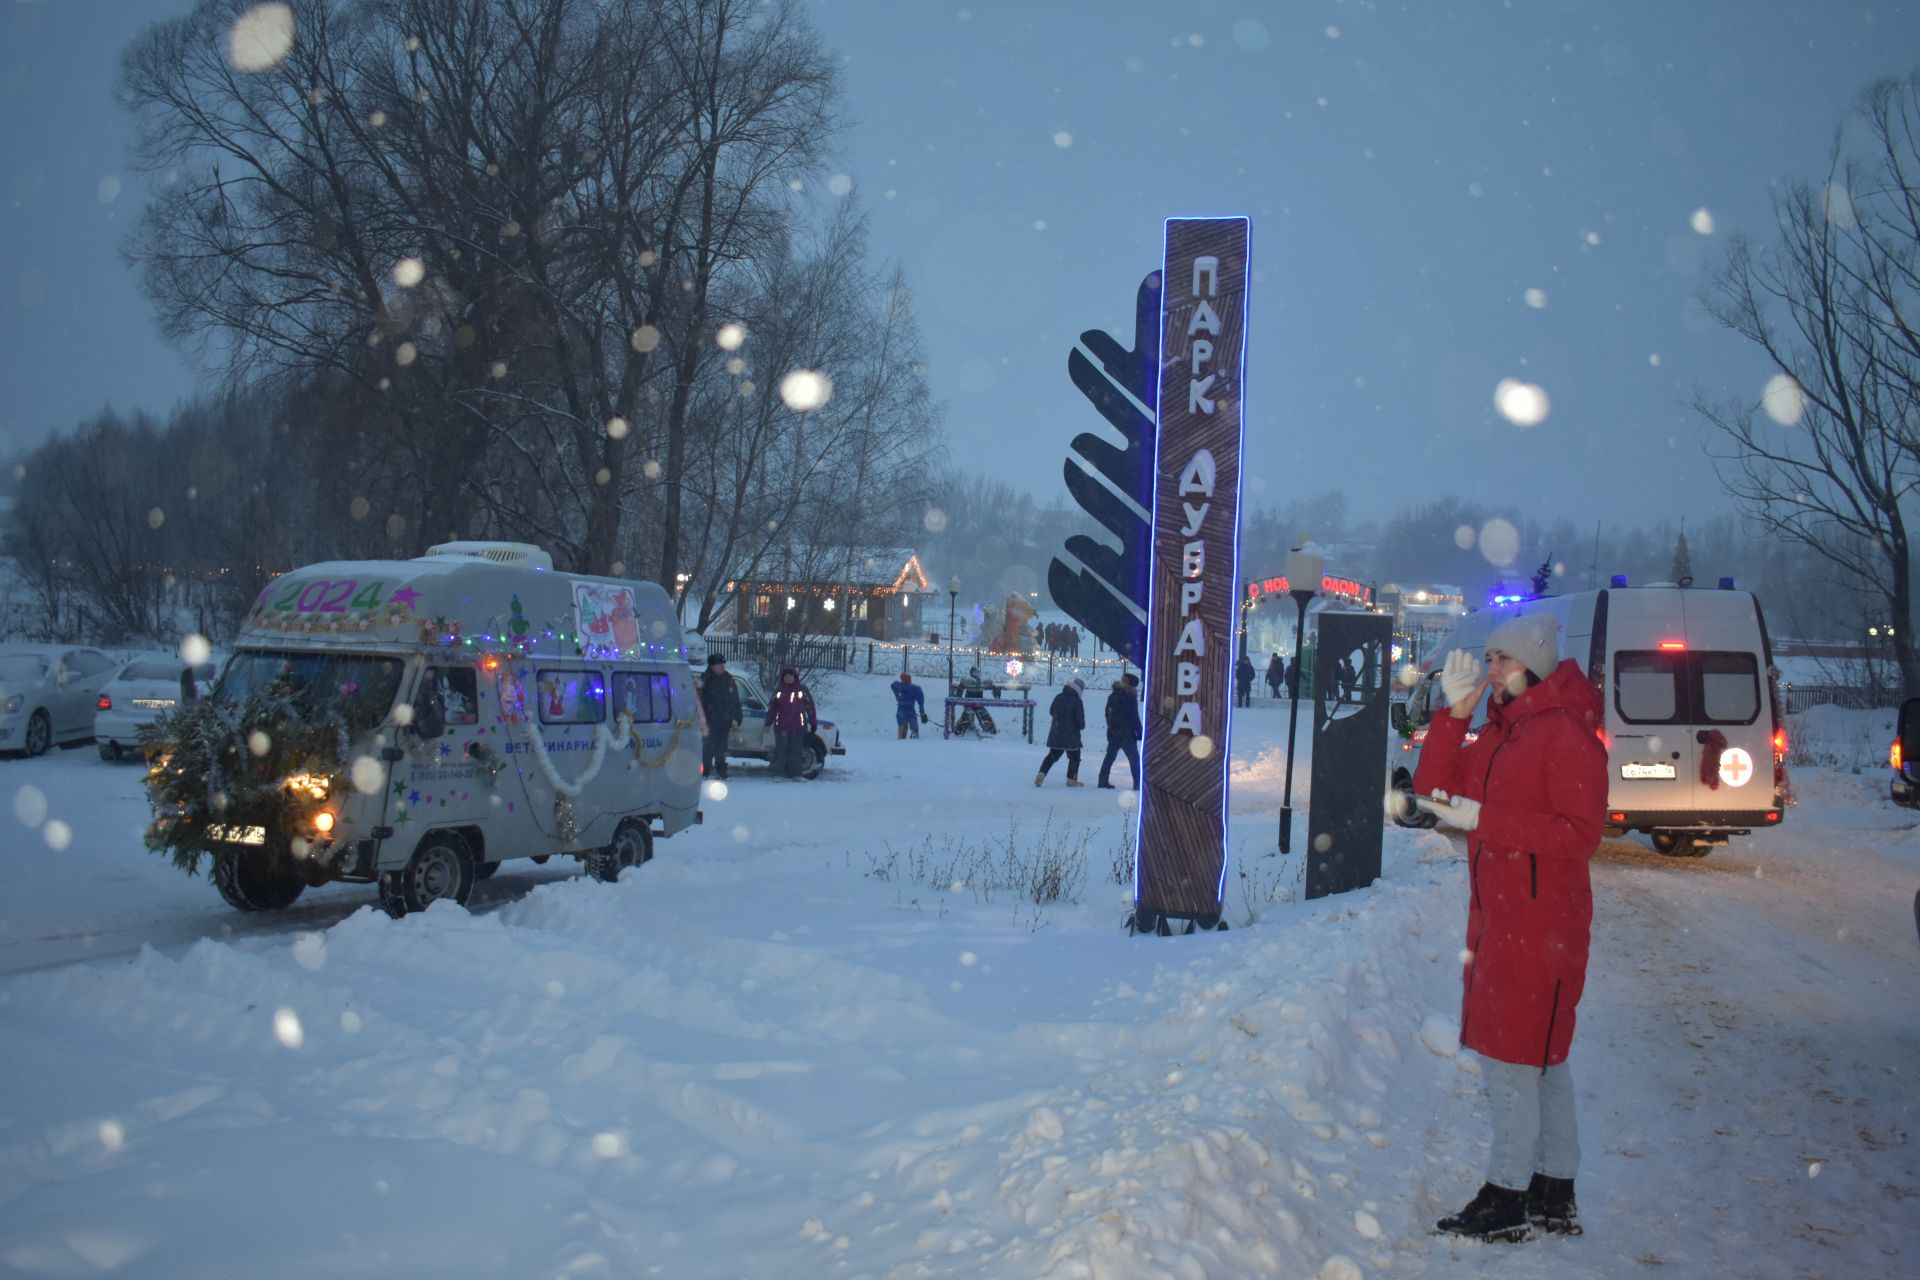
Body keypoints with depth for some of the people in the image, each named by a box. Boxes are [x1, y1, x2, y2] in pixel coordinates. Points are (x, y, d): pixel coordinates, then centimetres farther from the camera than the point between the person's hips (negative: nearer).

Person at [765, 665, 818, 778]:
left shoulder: (802, 690, 5)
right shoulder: (779, 691, 8)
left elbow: (810, 707, 7)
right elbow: (771, 708, 12)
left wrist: (813, 723, 4)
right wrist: (768, 724, 9)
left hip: (798, 726, 0)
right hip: (781, 726, 0)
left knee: (796, 750, 4)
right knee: (780, 749, -1)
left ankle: (796, 774, 10)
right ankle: (778, 774, 1)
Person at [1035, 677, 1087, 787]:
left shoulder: (1058, 697, 1)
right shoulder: (1077, 701, -16)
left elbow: (1051, 711, 15)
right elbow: (1080, 720, -14)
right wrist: (1082, 725, 8)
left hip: (1055, 733, 5)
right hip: (1071, 735, -5)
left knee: (1052, 755, 14)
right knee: (1074, 757, 11)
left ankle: (1042, 774, -1)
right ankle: (1071, 779, 13)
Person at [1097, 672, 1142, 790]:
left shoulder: (1112, 696, 9)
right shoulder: (1129, 697, -14)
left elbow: (1108, 713, 15)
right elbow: (1134, 717, -14)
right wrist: (1139, 732, -8)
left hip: (1113, 732, 7)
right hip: (1126, 733, -7)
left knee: (1110, 756, 15)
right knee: (1134, 759, -2)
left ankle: (1103, 780, 14)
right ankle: (1138, 784, -6)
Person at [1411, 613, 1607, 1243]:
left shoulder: (1567, 732, -12)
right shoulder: (1498, 731, 14)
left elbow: (1581, 833, -18)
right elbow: (1433, 789, 7)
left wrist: (1482, 819, -20)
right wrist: (1455, 713, -3)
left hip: (1539, 921, -9)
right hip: (1496, 914, 9)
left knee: (1513, 1056, -3)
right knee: (1542, 1056, 15)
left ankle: (1508, 1201, 6)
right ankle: (1554, 1196, 25)